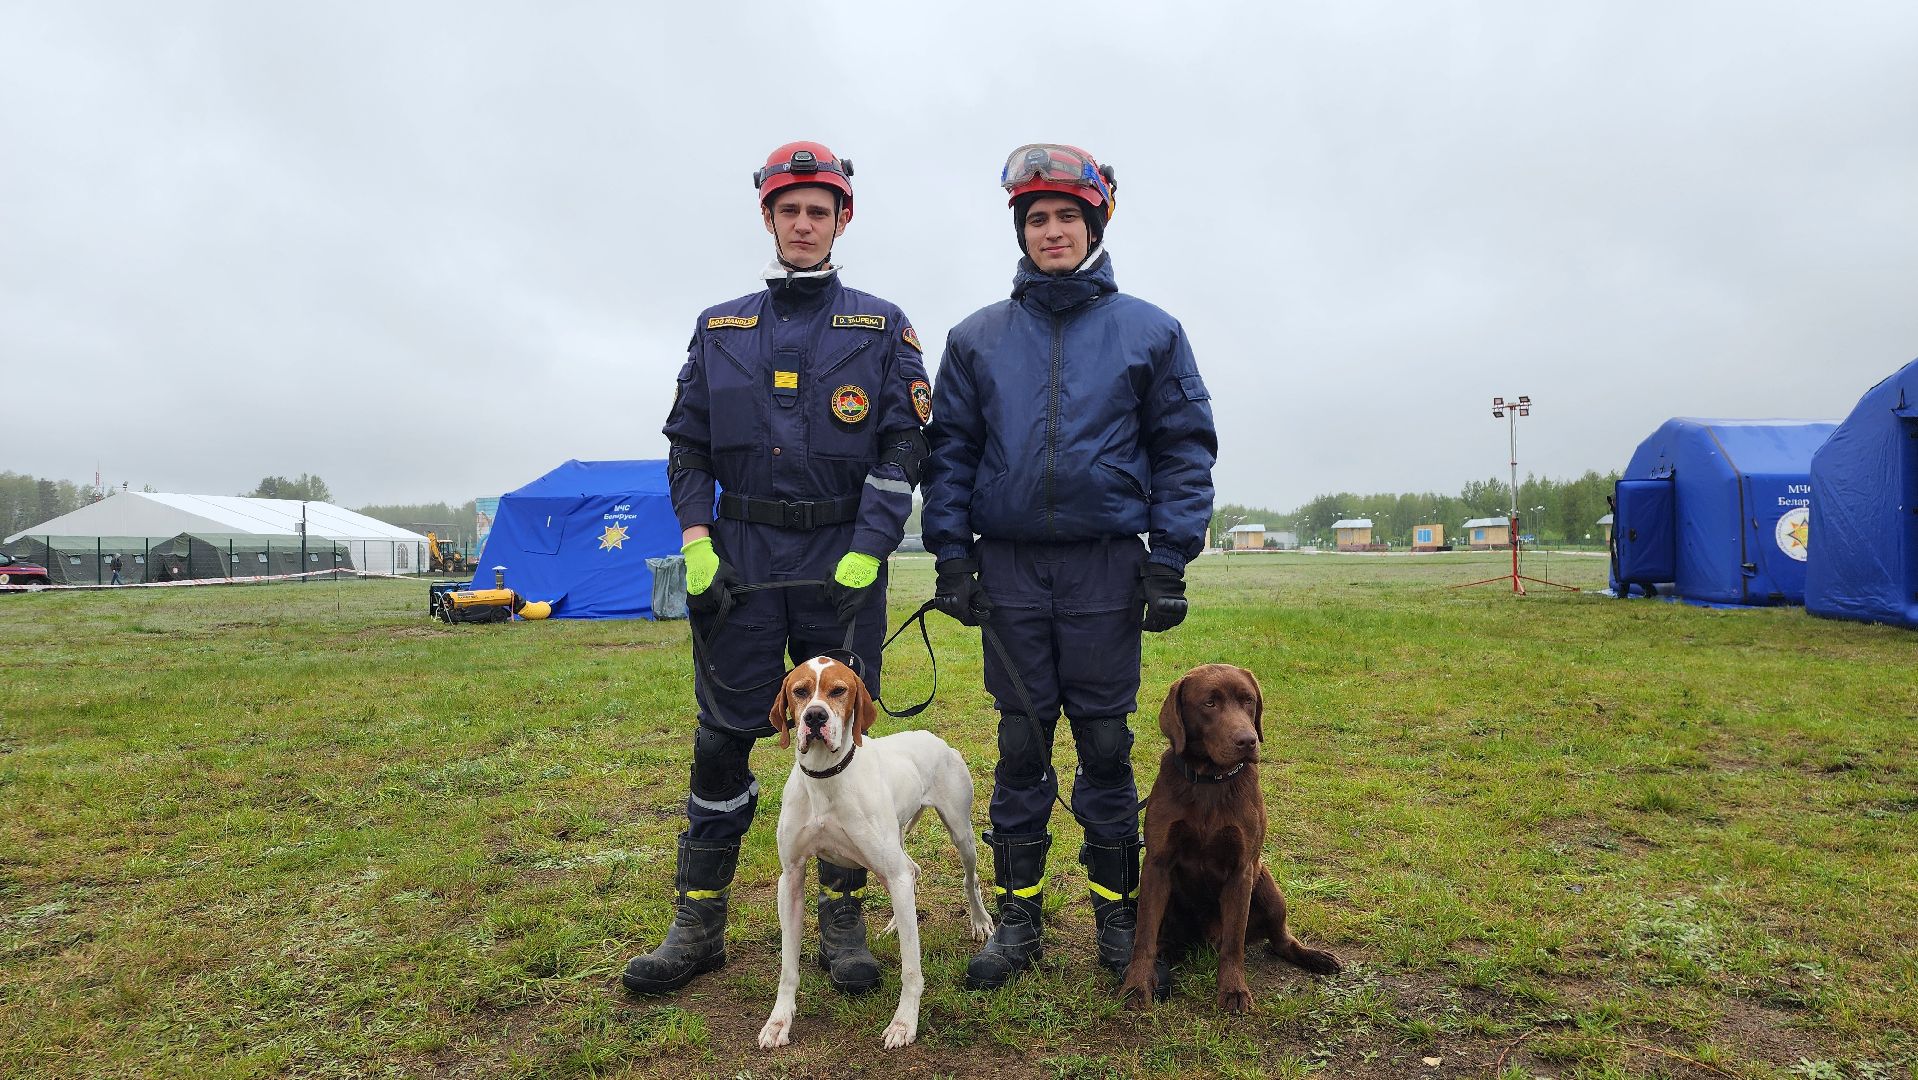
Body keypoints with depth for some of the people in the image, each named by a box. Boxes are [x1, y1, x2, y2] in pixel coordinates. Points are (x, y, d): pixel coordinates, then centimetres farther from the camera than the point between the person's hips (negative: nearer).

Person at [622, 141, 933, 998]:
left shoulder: (881, 328, 6)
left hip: (843, 560, -1)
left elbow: (904, 446, -2)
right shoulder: (718, 330, 12)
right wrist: (698, 548, -3)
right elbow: (687, 445, 11)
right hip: (741, 559, 2)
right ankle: (698, 926, 16)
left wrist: (863, 559, -12)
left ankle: (843, 922, 17)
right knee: (721, 740, 4)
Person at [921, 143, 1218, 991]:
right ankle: (1018, 914, 18)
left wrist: (1170, 560, -5)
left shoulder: (1149, 332, 5)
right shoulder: (977, 338, 10)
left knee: (1106, 745, 5)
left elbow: (1185, 448, 3)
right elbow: (950, 450, 9)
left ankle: (1118, 912, 20)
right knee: (1020, 745, 6)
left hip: (1108, 567, -1)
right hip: (1009, 565, 1)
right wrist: (951, 555, -1)